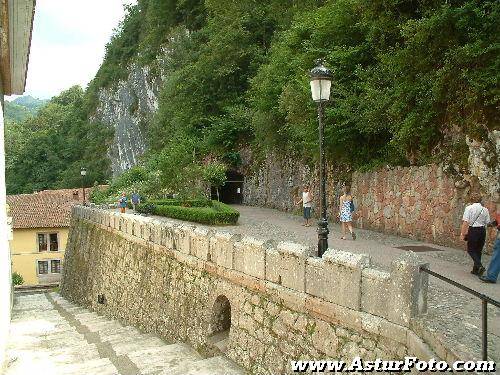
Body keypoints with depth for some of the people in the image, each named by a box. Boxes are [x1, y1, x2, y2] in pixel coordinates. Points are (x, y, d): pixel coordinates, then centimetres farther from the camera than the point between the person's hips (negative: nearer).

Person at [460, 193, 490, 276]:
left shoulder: (469, 208, -9)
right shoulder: (485, 209, 3)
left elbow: (465, 222, -13)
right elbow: (487, 222, 2)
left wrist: (462, 233, -10)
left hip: (473, 230, -4)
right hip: (482, 230, 5)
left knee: (471, 249, 5)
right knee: (478, 250, 14)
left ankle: (479, 266, -15)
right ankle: (476, 270, 21)